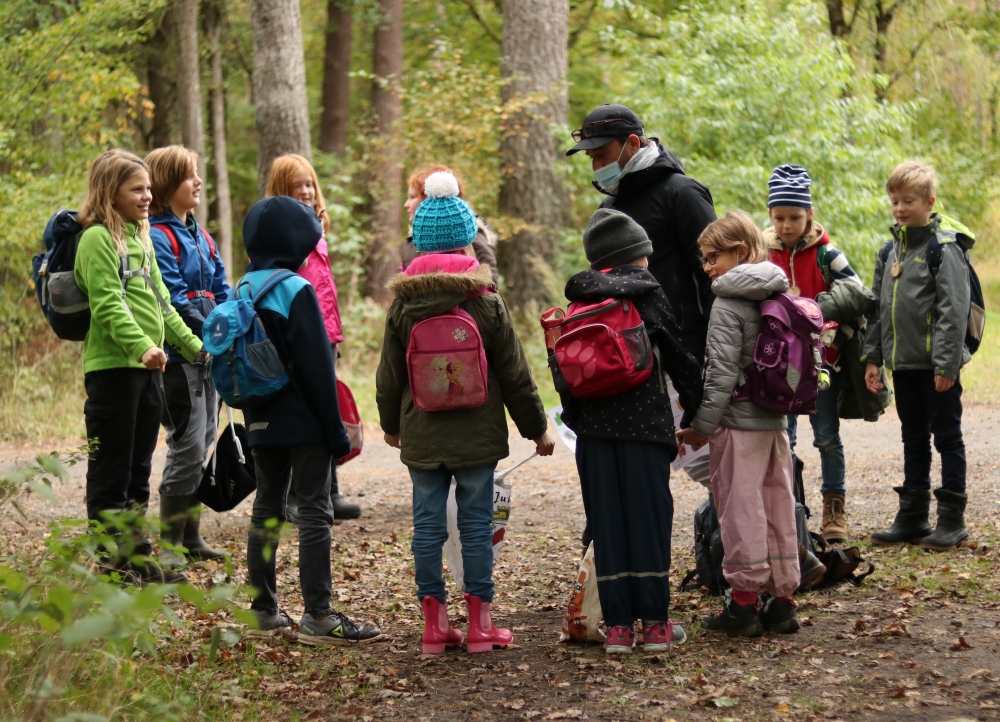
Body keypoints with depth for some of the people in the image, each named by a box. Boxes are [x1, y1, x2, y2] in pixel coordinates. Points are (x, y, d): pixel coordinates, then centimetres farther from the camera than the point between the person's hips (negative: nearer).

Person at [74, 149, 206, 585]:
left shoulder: (141, 238, 18)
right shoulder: (98, 238, -9)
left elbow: (160, 303, 23)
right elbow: (107, 305, -19)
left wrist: (195, 346, 19)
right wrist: (141, 346, -30)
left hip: (148, 369, 9)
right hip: (112, 367, -9)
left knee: (138, 471, 13)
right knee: (110, 472, -2)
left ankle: (138, 557, 20)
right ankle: (111, 564, 3)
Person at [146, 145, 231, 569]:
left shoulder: (201, 236, 16)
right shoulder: (158, 238, -11)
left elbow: (221, 292, 15)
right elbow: (173, 300, -16)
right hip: (179, 355, -9)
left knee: (203, 444, 12)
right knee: (188, 446, -8)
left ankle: (191, 537, 20)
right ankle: (170, 545, 0)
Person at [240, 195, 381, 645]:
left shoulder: (242, 291, 8)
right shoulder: (295, 290, -15)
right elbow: (317, 367, -16)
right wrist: (337, 432, -12)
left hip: (262, 423, 7)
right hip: (304, 422, -7)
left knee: (267, 507, 14)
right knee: (314, 511, -3)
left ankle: (264, 612, 18)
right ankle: (318, 617, -5)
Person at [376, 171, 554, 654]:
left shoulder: (403, 306, -1)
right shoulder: (487, 302, -5)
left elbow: (388, 377, 7)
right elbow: (514, 375, -1)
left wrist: (391, 424, 24)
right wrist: (537, 429, 10)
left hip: (421, 437, 1)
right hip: (477, 436, -1)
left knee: (427, 524, 6)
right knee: (476, 523, 4)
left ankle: (434, 624, 8)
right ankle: (479, 624, 7)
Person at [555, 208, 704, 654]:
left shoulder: (578, 303, 7)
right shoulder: (648, 295, -2)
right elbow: (678, 359, 4)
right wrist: (700, 408, 15)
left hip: (594, 429, 3)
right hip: (644, 424, -3)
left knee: (607, 521, 6)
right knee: (649, 517, 3)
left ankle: (618, 625, 6)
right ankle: (655, 623, 5)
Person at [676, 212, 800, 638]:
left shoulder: (728, 304, -13)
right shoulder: (778, 298, 11)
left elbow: (722, 373, -17)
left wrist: (702, 425, -12)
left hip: (739, 423, -8)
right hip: (776, 421, 8)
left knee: (741, 510, -2)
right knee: (777, 507, 10)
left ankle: (744, 603, 1)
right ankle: (782, 599, 15)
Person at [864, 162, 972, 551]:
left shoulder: (944, 248, -11)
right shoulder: (890, 250, 11)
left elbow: (953, 310, -16)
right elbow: (878, 309, 16)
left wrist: (947, 363, -19)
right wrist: (873, 357, 10)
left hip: (936, 363, -7)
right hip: (903, 362, 7)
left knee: (947, 436, 2)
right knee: (913, 438, 14)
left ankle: (952, 519, 8)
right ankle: (912, 516, 21)